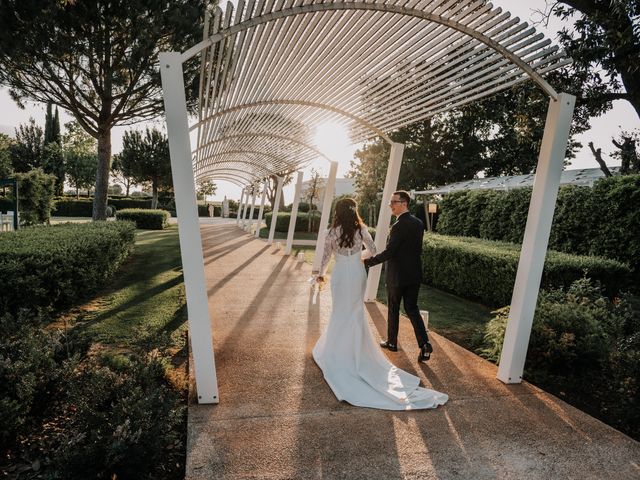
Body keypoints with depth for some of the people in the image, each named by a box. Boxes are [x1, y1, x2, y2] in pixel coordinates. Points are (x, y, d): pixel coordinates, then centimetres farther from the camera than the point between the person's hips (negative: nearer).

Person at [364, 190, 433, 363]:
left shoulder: (399, 226, -20)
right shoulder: (418, 223, 6)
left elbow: (389, 252, -22)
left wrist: (368, 261, -14)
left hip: (397, 275, -7)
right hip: (414, 274, 7)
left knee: (393, 309, 11)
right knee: (412, 309, 13)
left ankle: (392, 342, 26)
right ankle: (424, 343, 0)